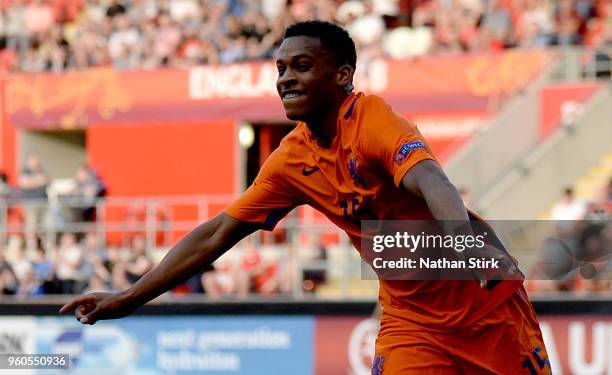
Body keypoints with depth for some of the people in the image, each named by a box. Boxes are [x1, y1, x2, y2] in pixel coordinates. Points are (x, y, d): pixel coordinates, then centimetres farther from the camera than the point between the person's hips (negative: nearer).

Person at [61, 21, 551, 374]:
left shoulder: (373, 120, -20)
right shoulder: (292, 160, -1)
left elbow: (429, 181, -39)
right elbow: (217, 235, 6)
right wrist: (128, 298, 3)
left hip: (484, 297, -4)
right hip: (410, 316, 4)